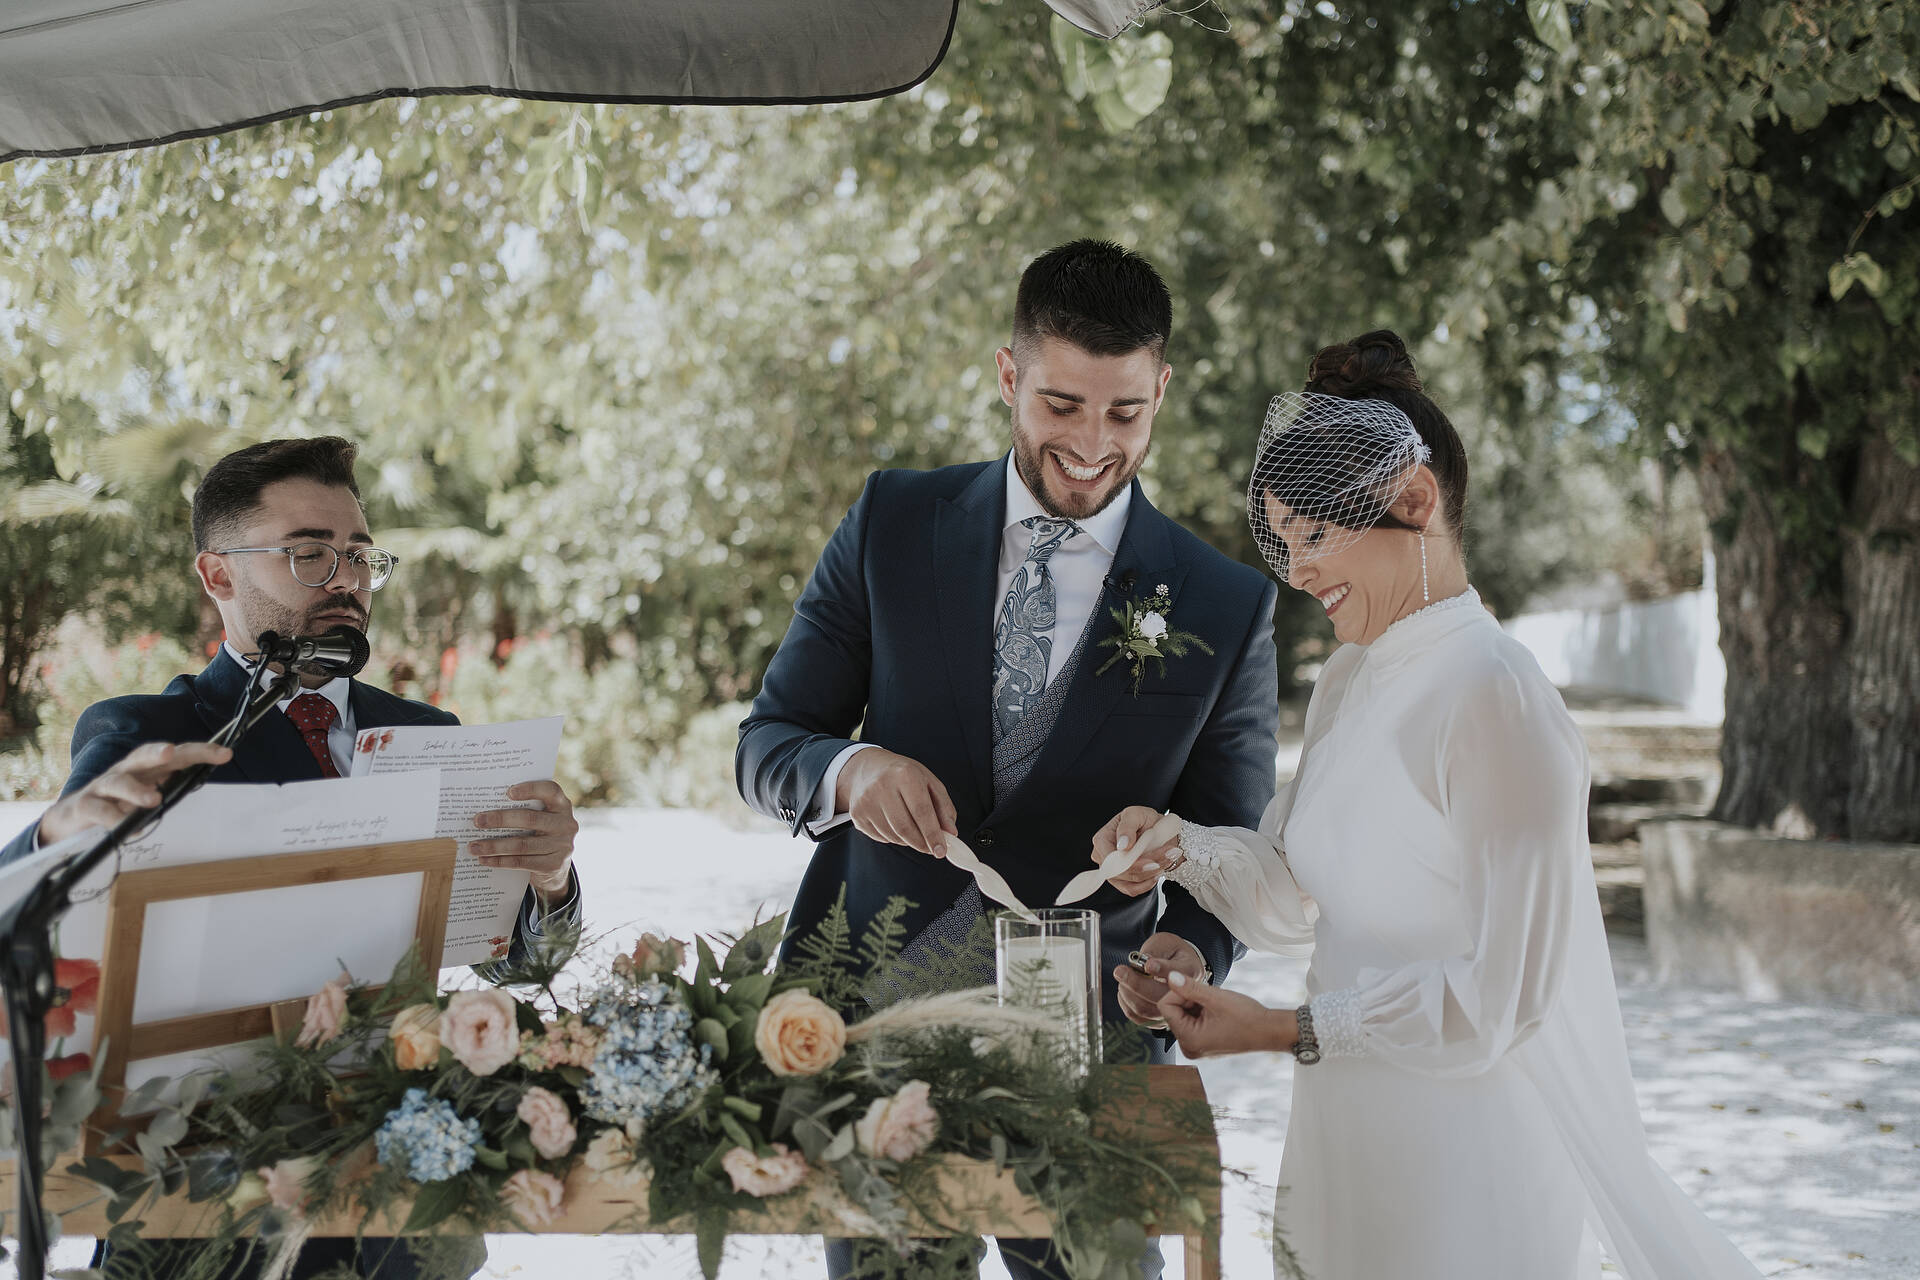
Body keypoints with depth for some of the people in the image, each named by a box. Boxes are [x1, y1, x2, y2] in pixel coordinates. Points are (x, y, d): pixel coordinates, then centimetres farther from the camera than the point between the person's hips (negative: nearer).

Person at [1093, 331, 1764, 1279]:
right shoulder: (1349, 678, 8)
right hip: (1348, 1147, 8)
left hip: (1462, 1172, -8)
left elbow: (1504, 990, -21)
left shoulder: (1494, 700, -21)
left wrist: (1282, 1030, -17)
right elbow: (1295, 900, 13)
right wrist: (1182, 847, -5)